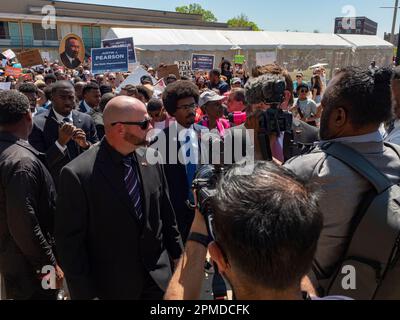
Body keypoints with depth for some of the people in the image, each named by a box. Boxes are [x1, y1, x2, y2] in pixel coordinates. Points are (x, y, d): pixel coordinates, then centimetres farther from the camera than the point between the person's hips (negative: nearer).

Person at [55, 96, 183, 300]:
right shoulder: (78, 174, -20)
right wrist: (86, 294, -10)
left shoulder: (150, 160, -4)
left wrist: (178, 256, 8)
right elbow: (70, 242, -14)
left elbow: (166, 215, 5)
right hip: (111, 285, -4)